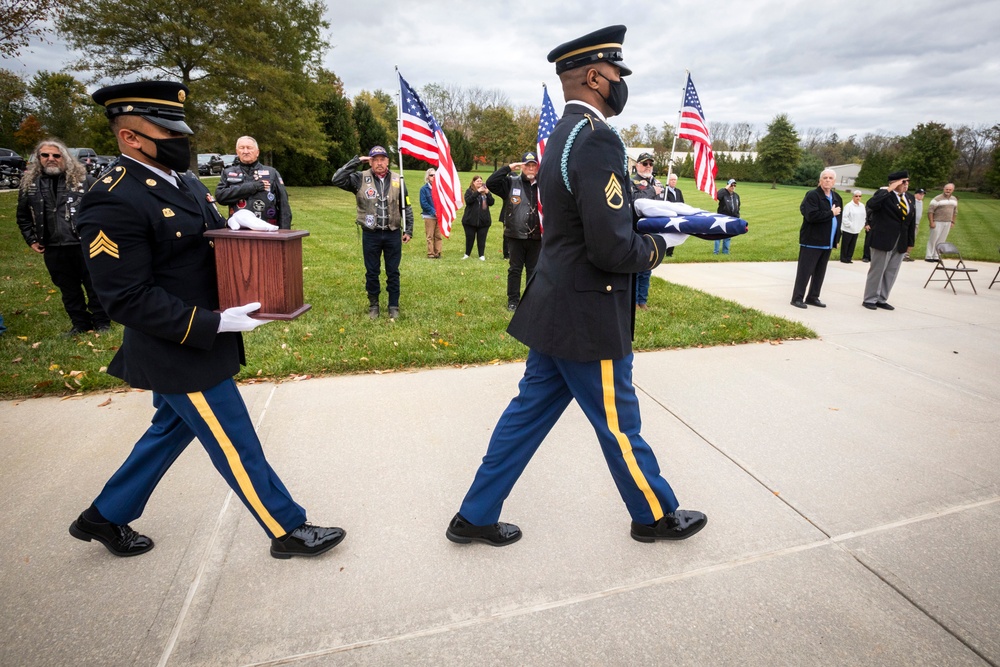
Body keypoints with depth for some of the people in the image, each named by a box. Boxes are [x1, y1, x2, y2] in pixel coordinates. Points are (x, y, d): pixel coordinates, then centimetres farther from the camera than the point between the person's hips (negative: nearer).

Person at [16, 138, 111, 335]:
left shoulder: (81, 178, -3)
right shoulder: (29, 183, 6)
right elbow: (23, 216, 16)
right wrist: (31, 240, 10)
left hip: (84, 245, -3)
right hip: (53, 249, 4)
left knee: (94, 285, 5)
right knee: (69, 290, 12)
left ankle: (102, 322, 18)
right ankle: (80, 323, 24)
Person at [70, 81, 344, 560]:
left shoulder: (185, 182, 8)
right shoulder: (113, 203, -20)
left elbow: (214, 245, 18)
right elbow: (128, 299, -23)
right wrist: (214, 323, -27)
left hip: (197, 346, 10)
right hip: (182, 355, -9)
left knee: (171, 431, 24)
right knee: (237, 448, 2)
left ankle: (105, 517, 44)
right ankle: (289, 531, 19)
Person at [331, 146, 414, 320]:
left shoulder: (397, 181, 3)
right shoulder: (361, 179, -1)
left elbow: (406, 208, 7)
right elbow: (337, 179, -13)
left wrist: (408, 230, 3)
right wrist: (356, 161, -11)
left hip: (392, 234, 1)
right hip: (371, 234, 0)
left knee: (393, 272, 8)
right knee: (372, 272, 9)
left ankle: (394, 306, 20)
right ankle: (373, 305, 23)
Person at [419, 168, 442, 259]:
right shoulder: (424, 189, -2)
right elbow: (423, 203, -7)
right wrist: (433, 211, -13)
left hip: (439, 216, 3)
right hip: (429, 216, -3)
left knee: (438, 236, 7)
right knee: (430, 236, 0)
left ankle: (437, 253, 14)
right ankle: (430, 254, 6)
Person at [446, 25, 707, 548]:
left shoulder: (563, 136, 13)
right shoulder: (596, 139, -19)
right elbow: (612, 249, -25)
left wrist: (639, 233, 10)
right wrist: (654, 249, -5)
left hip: (557, 310, 9)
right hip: (588, 318, -9)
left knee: (529, 411, 16)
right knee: (619, 424, 10)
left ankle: (475, 517, 29)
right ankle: (656, 516, 36)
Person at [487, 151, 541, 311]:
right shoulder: (511, 182, 0)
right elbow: (490, 183, -10)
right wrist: (508, 168, -12)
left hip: (536, 236, 1)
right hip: (515, 235, -1)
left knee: (534, 270, 10)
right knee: (515, 269, 8)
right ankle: (513, 299, 18)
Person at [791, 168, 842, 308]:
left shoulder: (837, 198, 14)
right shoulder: (812, 195, -10)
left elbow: (838, 218, 19)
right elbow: (811, 216, -23)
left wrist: (837, 238, 13)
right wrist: (831, 213, -13)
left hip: (827, 242, 7)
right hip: (812, 241, -7)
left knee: (820, 272, 12)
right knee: (805, 271, -5)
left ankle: (813, 297, 21)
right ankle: (797, 298, 0)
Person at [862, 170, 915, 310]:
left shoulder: (910, 198, 10)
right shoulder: (884, 195, -8)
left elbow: (912, 222, 12)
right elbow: (870, 205, -31)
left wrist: (910, 242, 11)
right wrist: (888, 190, -26)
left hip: (901, 243, 6)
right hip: (883, 240, -6)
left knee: (891, 273, 10)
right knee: (877, 271, 2)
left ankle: (882, 300, 19)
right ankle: (870, 299, 12)